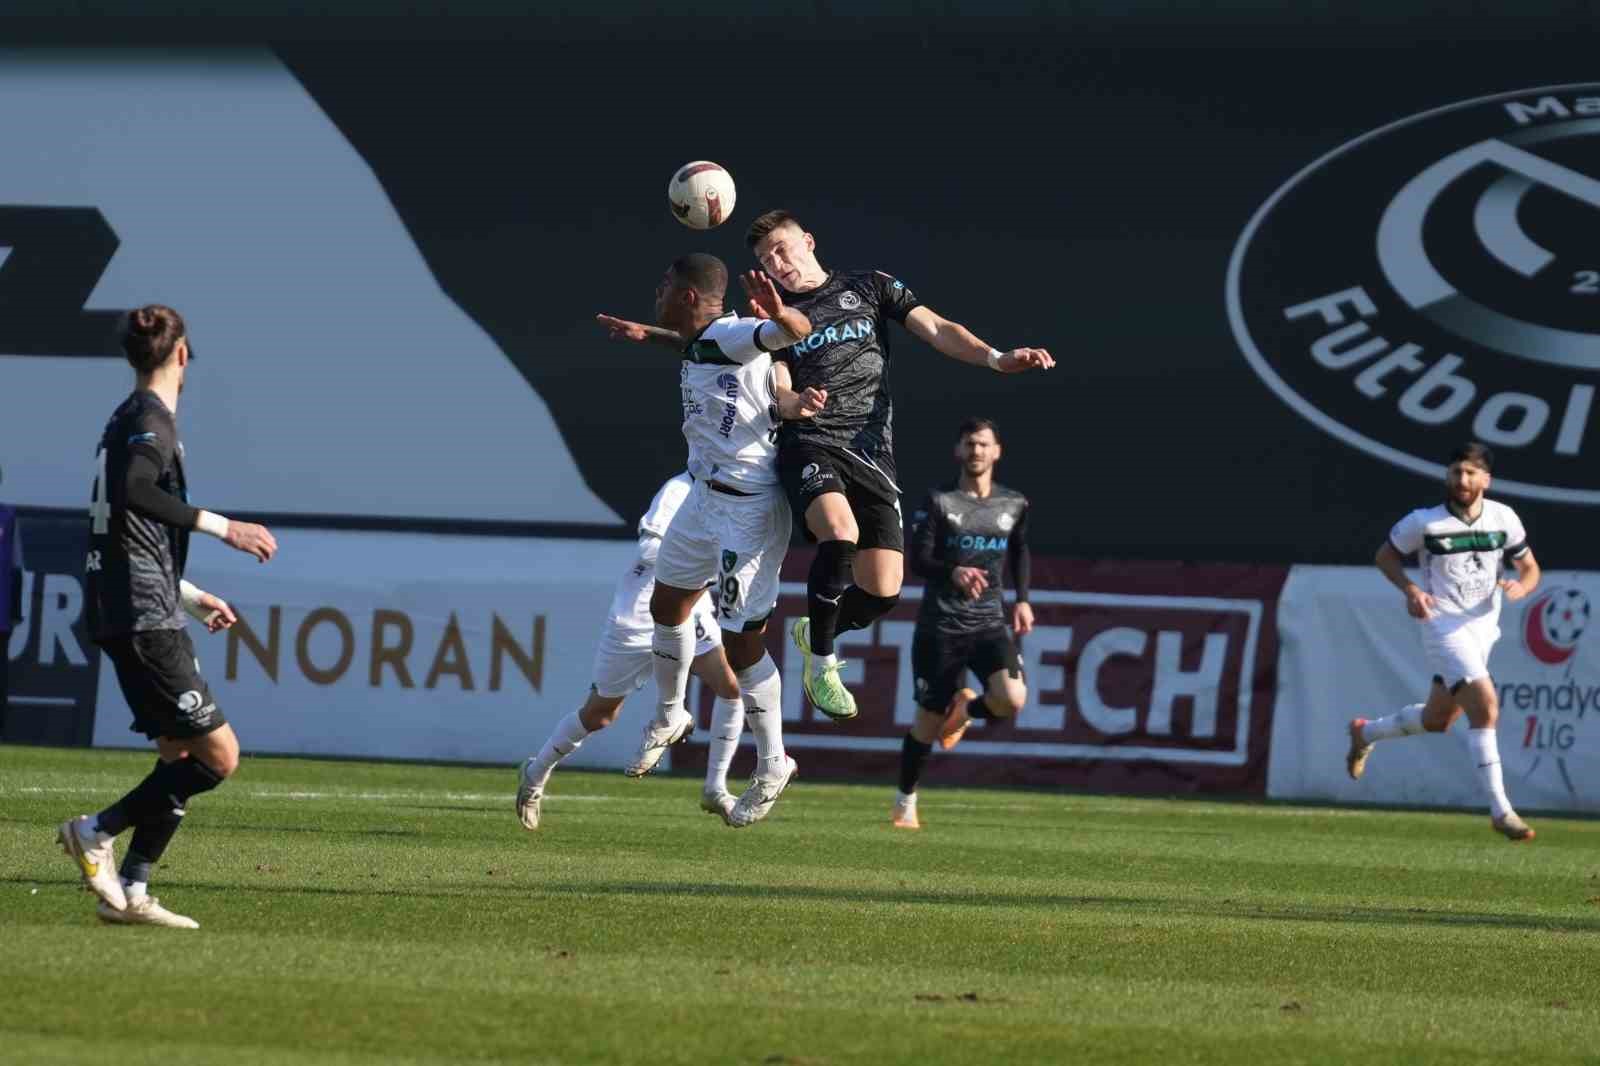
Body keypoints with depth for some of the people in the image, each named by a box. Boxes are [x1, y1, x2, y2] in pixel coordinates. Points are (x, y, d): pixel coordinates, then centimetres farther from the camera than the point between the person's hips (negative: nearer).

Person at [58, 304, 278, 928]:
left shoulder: (129, 420, 21)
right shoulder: (150, 420, -9)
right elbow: (132, 489, -30)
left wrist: (191, 596, 37)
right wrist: (220, 526, -27)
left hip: (130, 615, 10)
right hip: (143, 616, -10)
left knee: (180, 755, 11)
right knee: (219, 755, -10)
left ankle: (130, 892, 6)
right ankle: (96, 832, -7)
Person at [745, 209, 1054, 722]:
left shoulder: (868, 287, 14)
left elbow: (937, 330, 6)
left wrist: (996, 358, -10)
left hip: (871, 453, 2)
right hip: (810, 444, -2)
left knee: (882, 591, -8)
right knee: (841, 535, -33)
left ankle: (812, 632, 25)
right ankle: (822, 663, -15)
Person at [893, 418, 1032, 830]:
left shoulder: (1014, 504, 7)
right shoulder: (938, 502, -4)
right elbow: (917, 561, -10)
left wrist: (1022, 599, 10)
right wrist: (953, 572, -30)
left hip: (989, 623, 3)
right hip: (940, 626, -2)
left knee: (1013, 700, -21)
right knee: (928, 721, 2)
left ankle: (965, 709, 16)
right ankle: (905, 802, 24)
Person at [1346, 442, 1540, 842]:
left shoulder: (1504, 518, -2)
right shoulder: (1424, 522, -11)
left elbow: (1531, 568, 8)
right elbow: (1385, 555, 4)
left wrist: (1520, 587, -16)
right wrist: (1410, 589, -14)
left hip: (1484, 627, 6)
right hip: (1445, 626, -6)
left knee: (1437, 719, 18)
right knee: (1485, 706, -22)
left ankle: (1365, 734, 45)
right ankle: (1500, 811, -19)